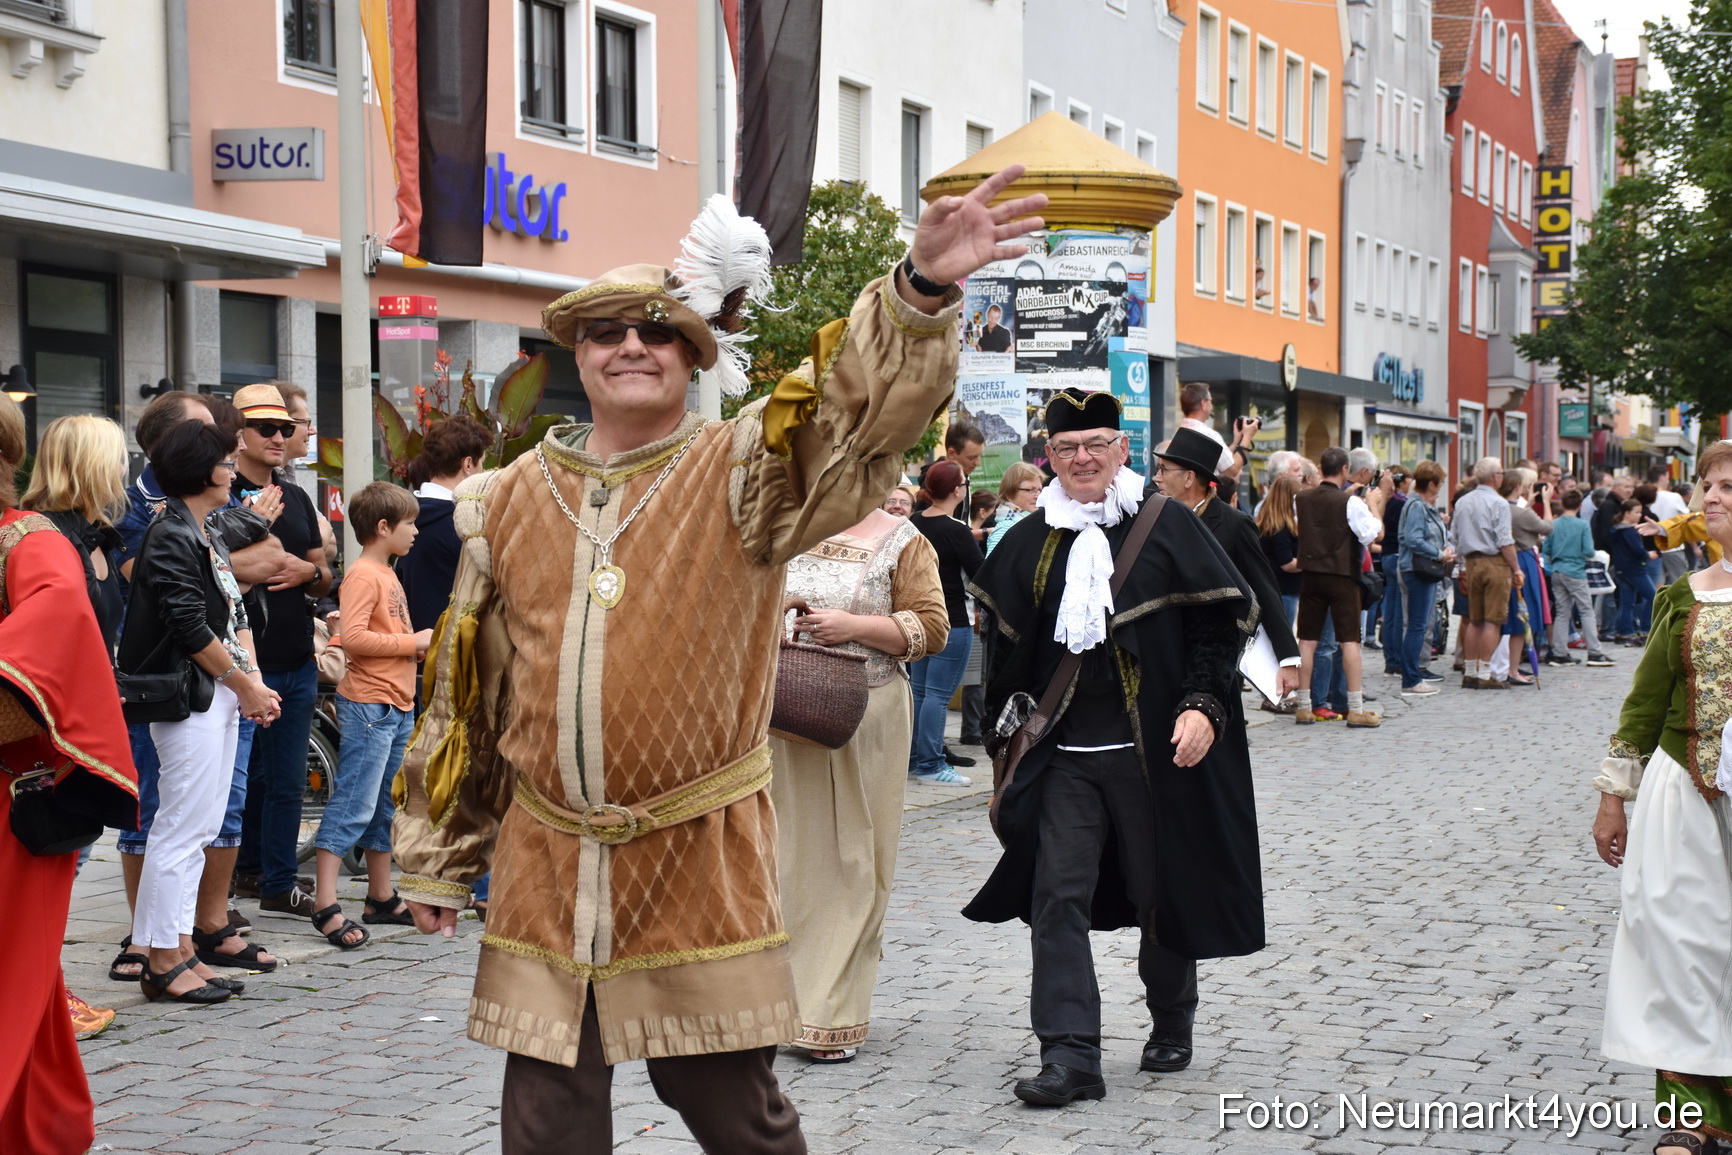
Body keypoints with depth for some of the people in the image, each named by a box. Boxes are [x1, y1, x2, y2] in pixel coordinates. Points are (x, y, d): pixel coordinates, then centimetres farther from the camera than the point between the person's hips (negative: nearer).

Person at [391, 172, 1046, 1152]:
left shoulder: (743, 474, -2)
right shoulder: (512, 499, 7)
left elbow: (862, 409, -22)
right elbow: (468, 694, 13)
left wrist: (923, 290, -41)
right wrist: (438, 860, 16)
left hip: (702, 871, -2)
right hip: (546, 874, 3)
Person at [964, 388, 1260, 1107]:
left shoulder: (1168, 526, -1)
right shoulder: (1030, 542, 8)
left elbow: (1219, 621, -3)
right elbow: (1010, 645, 17)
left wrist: (1202, 706, -15)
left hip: (1154, 750, -2)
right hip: (1063, 756, 3)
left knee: (1161, 892, 8)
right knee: (1057, 897, -7)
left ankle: (1172, 1026, 32)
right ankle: (1069, 1056, -6)